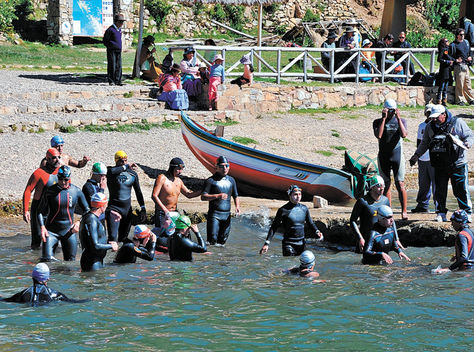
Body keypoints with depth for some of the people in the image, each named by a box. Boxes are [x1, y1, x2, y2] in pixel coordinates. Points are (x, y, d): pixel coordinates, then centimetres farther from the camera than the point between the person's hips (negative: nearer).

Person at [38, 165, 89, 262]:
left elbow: (87, 210, 9)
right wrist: (42, 227, -14)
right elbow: (40, 211, -1)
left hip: (68, 231, 2)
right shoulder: (50, 191, -7)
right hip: (52, 231, -2)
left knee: (70, 260, 6)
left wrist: (79, 223, -8)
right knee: (47, 259, -16)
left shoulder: (76, 191, -2)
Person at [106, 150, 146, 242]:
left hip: (127, 209, 5)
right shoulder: (111, 171, -5)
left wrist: (143, 208, 8)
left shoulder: (132, 174, 9)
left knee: (123, 238, 9)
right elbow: (111, 171, -31)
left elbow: (138, 192, 14)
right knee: (113, 238, -16)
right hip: (114, 207, -5)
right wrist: (126, 166, -21)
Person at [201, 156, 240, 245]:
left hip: (226, 215, 5)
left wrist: (237, 206, 3)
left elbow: (235, 196, 23)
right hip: (214, 214, -5)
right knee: (212, 239, -11)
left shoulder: (231, 180, 14)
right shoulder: (211, 180, -3)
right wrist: (218, 196, -23)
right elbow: (203, 197, -10)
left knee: (222, 240, 7)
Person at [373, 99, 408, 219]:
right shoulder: (378, 122, 6)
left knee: (400, 184, -9)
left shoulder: (401, 121, 6)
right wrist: (384, 118, -13)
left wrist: (398, 118, -14)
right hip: (383, 157, 2)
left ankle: (404, 211, -7)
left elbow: (404, 134, -12)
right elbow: (378, 135, -13)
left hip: (397, 155, -2)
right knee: (386, 185, 5)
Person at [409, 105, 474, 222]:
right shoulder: (430, 127, 10)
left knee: (461, 190, -4)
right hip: (439, 166, 4)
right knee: (440, 191, 2)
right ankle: (441, 213, 13)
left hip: (457, 164, -4)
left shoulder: (458, 123, -2)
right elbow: (424, 143, 21)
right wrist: (417, 155, 11)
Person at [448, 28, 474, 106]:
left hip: (466, 66, 6)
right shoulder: (453, 45, -5)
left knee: (467, 83, 9)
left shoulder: (466, 42, 15)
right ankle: (460, 100, 2)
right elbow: (450, 56, -7)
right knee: (459, 84, -5)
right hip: (459, 66, -6)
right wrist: (456, 60, -21)